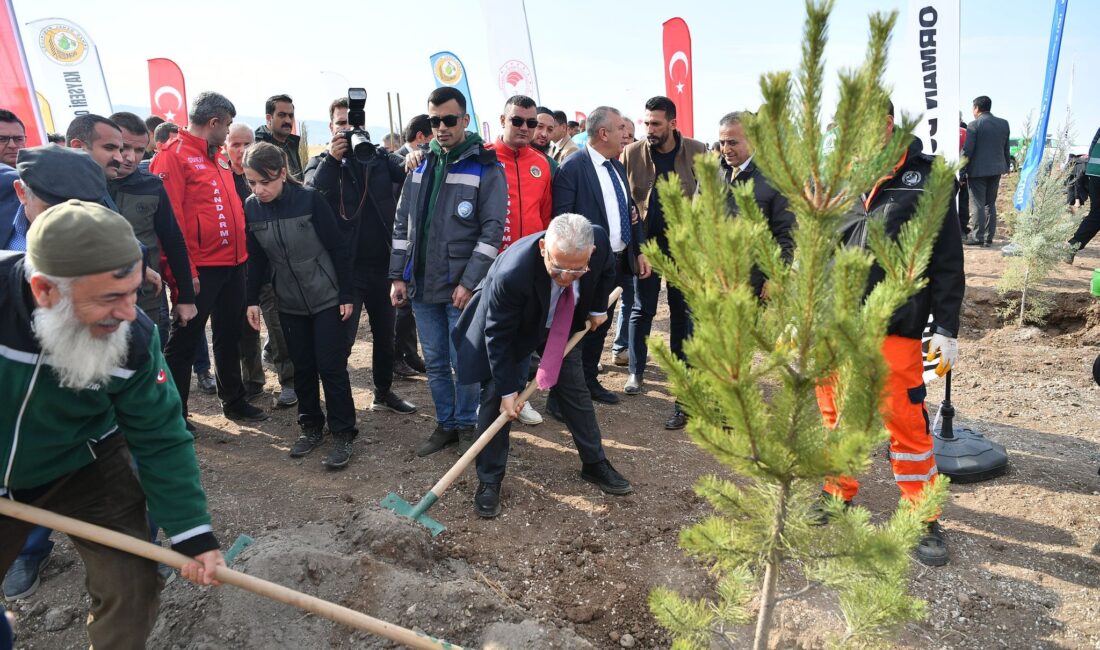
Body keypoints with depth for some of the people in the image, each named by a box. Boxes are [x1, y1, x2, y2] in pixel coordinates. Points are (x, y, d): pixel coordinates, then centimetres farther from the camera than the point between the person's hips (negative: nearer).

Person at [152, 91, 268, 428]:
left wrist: (241, 249, 15)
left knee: (230, 335, 18)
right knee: (184, 340, 4)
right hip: (200, 268, -8)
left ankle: (234, 401, 32)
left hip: (232, 262, 8)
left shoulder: (218, 158, 15)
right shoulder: (173, 156, -11)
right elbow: (170, 217, -17)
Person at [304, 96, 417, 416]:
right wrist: (332, 159, -20)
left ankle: (384, 392, 31)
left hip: (382, 263, 3)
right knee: (342, 338, -5)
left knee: (385, 333, 15)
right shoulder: (322, 163, 3)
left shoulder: (380, 158, 8)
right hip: (345, 266, -3)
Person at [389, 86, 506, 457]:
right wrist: (398, 276, 7)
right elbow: (403, 225, 13)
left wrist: (469, 282, -16)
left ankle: (467, 425, 22)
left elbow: (492, 230, -11)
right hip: (421, 285, 5)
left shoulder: (485, 167, -5)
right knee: (434, 363, 13)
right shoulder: (421, 165, 11)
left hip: (462, 286, -5)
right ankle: (445, 424, 29)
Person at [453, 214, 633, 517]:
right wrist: (508, 390, -24)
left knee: (576, 389, 9)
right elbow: (498, 336, -29)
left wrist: (598, 308, 3)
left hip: (561, 323, 4)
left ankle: (595, 464, 27)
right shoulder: (512, 273, -43)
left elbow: (607, 268, -3)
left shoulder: (599, 241, -31)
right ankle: (489, 481, 8)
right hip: (511, 328, -4)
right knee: (496, 398, -8)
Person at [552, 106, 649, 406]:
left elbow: (630, 211, 16)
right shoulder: (572, 167, -14)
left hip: (619, 261, 8)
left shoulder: (618, 166, 11)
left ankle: (589, 381, 35)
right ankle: (559, 395, 15)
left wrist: (639, 251, 10)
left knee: (601, 325, 18)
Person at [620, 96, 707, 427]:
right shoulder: (632, 152, -6)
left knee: (682, 310, 10)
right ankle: (635, 371, 23)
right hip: (646, 241, 0)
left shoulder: (697, 151, -6)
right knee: (642, 308, 8)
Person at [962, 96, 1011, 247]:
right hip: (996, 169, 6)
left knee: (977, 204, -2)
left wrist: (961, 170, -8)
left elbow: (967, 150, -13)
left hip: (977, 170, -6)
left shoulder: (974, 125, -11)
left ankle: (978, 237, -3)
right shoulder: (1004, 123, 10)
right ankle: (989, 237, 14)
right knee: (990, 203, 13)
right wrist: (1006, 165, 23)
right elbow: (1006, 149, 14)